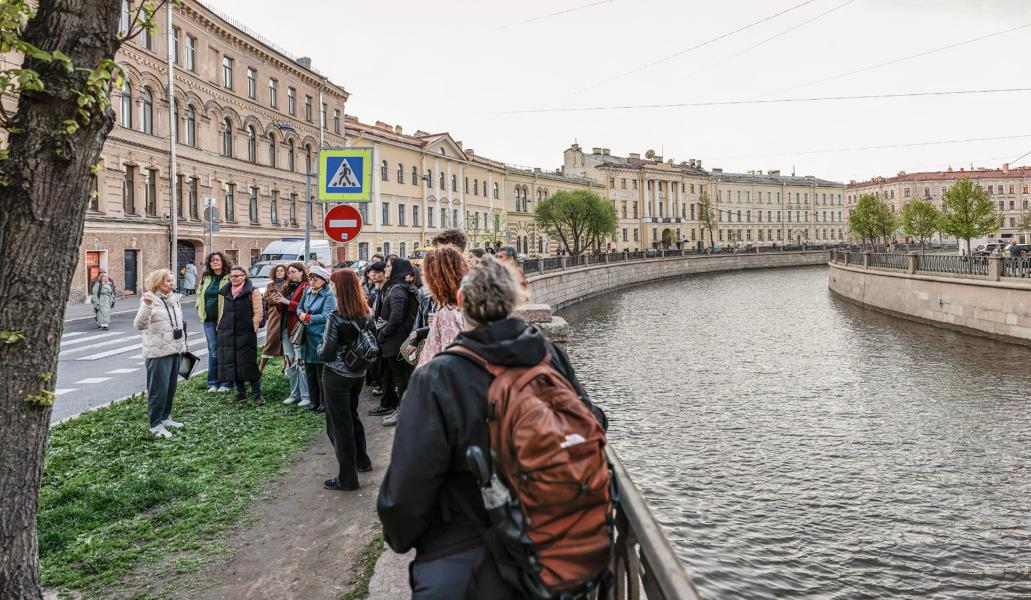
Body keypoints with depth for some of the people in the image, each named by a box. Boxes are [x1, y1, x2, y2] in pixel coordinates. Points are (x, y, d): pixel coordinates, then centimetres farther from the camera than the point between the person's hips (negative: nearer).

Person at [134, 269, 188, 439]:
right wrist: (146, 305, -39)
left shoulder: (174, 299, 12)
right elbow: (139, 325, -24)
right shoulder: (150, 300, -11)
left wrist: (182, 345, 21)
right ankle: (155, 424, 6)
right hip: (158, 352, -7)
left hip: (174, 351, 7)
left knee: (171, 388, 15)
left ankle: (165, 417, 29)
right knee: (159, 389, -3)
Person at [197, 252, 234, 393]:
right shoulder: (206, 278, 13)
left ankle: (226, 383, 9)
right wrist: (200, 310, 13)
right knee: (212, 351, 8)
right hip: (209, 319, 5)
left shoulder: (229, 278, -6)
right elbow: (199, 294, 26)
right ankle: (213, 383, 15)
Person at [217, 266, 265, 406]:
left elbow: (258, 313, -5)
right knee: (232, 363, 6)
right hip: (227, 334, 6)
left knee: (248, 364, -9)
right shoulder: (226, 292, 17)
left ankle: (257, 394, -4)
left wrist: (253, 329, -12)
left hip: (246, 333, -6)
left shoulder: (253, 292, -1)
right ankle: (241, 393, 16)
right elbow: (224, 312, 23)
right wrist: (221, 326, 14)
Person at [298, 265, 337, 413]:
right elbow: (299, 307, 16)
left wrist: (307, 317, -14)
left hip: (321, 339, -8)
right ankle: (314, 401, 26)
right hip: (307, 338, 8)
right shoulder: (308, 292, 10)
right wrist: (301, 314, -7)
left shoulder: (329, 296, -13)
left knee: (321, 372, 0)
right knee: (309, 371, 15)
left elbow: (326, 316, -22)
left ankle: (324, 402, 12)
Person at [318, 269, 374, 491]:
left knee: (339, 424, 3)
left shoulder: (336, 318, -21)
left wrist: (320, 347, 3)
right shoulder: (365, 314, -1)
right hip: (358, 373, 7)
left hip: (337, 376, -7)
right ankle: (362, 461, 38)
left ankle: (347, 478, 9)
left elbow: (326, 354, -16)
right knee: (352, 416, 25)